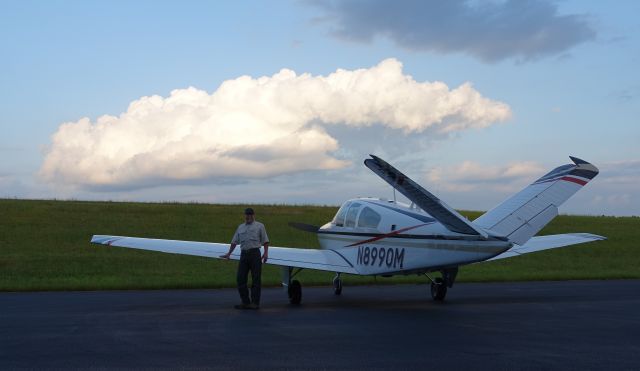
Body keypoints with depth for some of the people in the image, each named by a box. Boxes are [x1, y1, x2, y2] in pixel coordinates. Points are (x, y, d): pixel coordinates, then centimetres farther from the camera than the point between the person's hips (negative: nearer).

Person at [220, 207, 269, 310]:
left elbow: (265, 241, 2)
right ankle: (245, 302, 9)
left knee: (256, 279, -4)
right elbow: (234, 242, 23)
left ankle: (255, 302, -2)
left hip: (255, 253, -5)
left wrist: (266, 253, -9)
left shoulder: (259, 226, 8)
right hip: (243, 254, 5)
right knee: (240, 278, 1)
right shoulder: (240, 227, 20)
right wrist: (229, 254, 21)